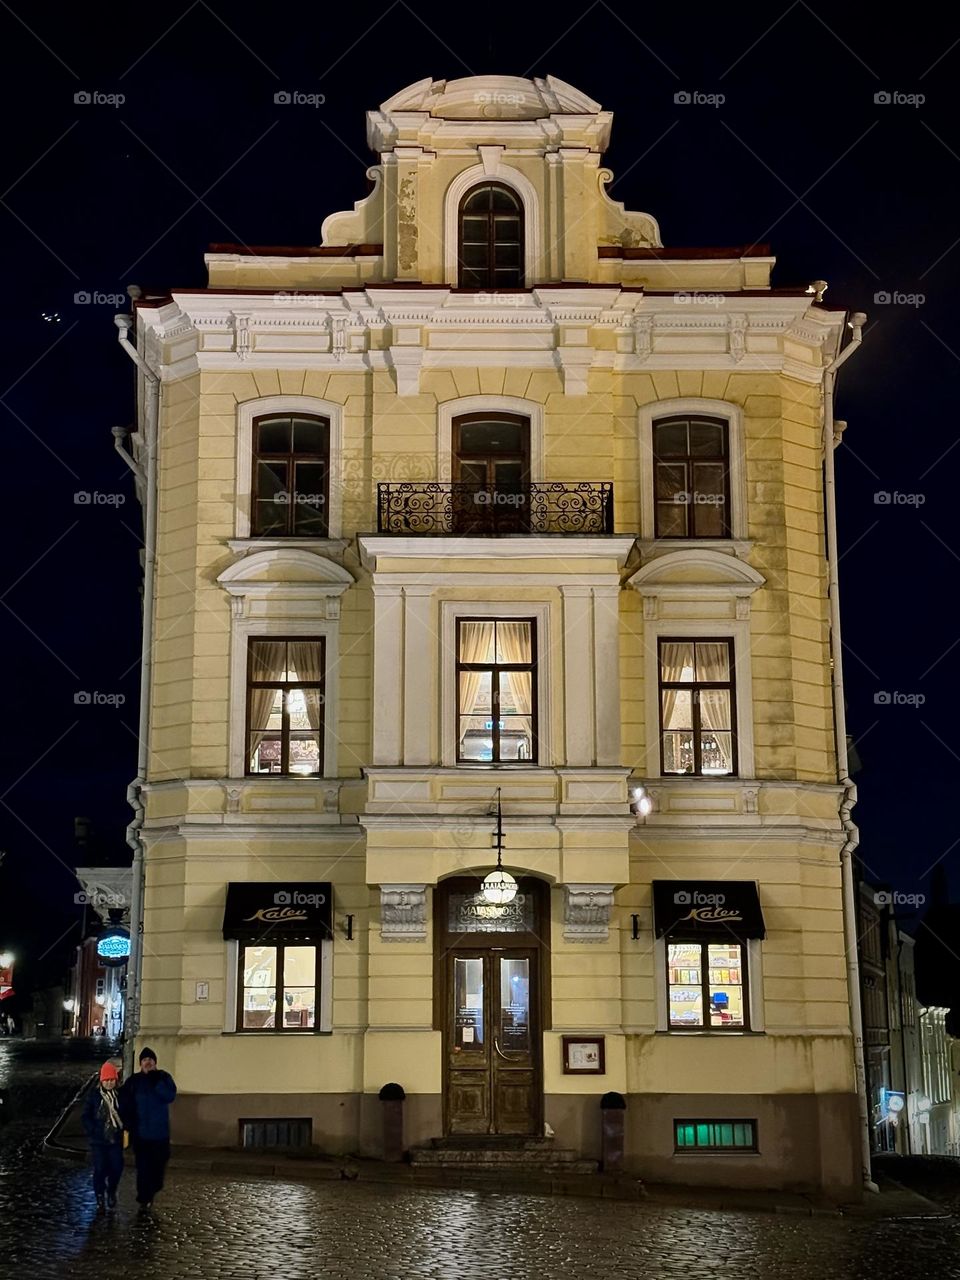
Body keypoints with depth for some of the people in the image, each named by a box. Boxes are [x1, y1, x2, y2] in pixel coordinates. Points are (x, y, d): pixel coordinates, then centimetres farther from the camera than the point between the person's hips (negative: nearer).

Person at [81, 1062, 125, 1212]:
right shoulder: (93, 1095, -4)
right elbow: (85, 1116, -3)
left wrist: (123, 1125, -8)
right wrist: (93, 1130, -13)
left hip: (116, 1139, 2)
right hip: (98, 1140, -2)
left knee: (117, 1168, 2)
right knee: (100, 1169, 0)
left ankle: (111, 1192, 26)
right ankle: (100, 1198, 15)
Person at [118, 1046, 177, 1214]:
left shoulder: (164, 1078, 0)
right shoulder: (133, 1082, 1)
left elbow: (170, 1096, -16)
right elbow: (125, 1105, 2)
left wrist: (156, 1080, -21)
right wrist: (128, 1125, -8)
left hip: (160, 1132, 1)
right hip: (141, 1133, -1)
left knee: (158, 1165, 8)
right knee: (143, 1167, -4)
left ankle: (151, 1193, 30)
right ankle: (144, 1200, 2)